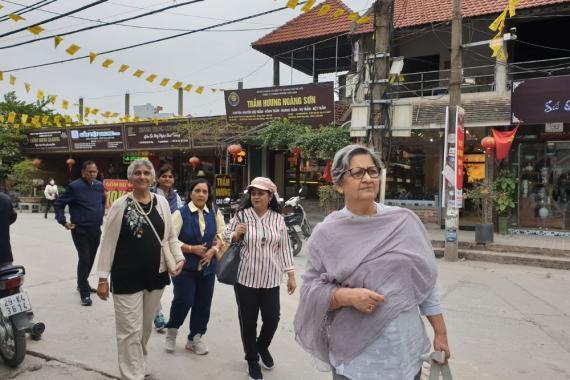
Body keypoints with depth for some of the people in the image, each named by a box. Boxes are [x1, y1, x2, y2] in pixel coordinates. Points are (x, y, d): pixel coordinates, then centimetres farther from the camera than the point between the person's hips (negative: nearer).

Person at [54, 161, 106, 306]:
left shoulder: (99, 186, 6)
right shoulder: (74, 186, -11)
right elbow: (58, 204, -6)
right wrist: (63, 222, -12)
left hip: (96, 230, 6)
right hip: (80, 230, -6)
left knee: (90, 259, 15)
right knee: (84, 259, -8)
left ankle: (83, 284, 34)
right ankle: (84, 293, 2)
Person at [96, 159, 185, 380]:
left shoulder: (161, 203, 2)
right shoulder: (120, 205, -8)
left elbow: (170, 236, 9)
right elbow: (108, 243, -6)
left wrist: (179, 258, -7)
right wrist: (103, 278, -8)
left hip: (155, 276, 4)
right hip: (127, 278, -4)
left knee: (146, 327, 20)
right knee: (131, 330, 1)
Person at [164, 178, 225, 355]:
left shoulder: (214, 213, 2)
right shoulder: (181, 213, -10)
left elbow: (222, 234, 12)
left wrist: (214, 249, -6)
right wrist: (192, 249, -17)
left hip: (207, 267, 4)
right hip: (185, 267, -4)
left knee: (203, 304, 9)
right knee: (184, 302, -6)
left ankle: (195, 338, 29)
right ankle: (172, 331, 24)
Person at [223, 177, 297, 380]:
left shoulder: (278, 218, 1)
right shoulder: (242, 215, -5)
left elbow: (284, 247, 6)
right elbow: (225, 236, 7)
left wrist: (290, 275, 5)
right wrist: (235, 234, -16)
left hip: (270, 279, 1)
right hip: (246, 278, -1)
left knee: (272, 319, 5)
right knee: (248, 321, 8)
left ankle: (262, 347, 38)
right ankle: (252, 359, 32)